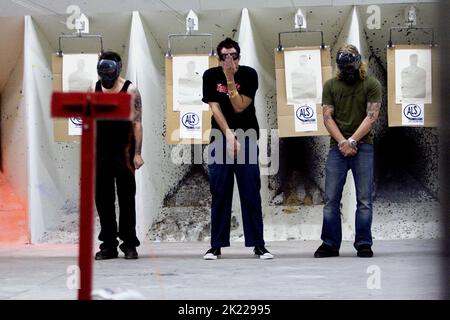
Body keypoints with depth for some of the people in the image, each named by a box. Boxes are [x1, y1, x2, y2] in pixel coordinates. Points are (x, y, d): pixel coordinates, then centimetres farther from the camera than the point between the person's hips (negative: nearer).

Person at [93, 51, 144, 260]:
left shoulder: (130, 91, -2)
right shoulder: (93, 89, 8)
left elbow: (137, 123, -4)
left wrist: (137, 153, -10)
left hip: (124, 153, -3)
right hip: (100, 152, 3)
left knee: (127, 198, 1)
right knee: (103, 199, 5)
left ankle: (129, 244, 8)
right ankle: (108, 244, 12)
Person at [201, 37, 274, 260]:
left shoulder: (249, 74, -4)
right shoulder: (211, 76, 0)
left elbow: (239, 107, -10)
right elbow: (215, 108, -5)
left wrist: (230, 79, -16)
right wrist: (229, 136, -13)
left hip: (246, 138, -1)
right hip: (221, 138, 1)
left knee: (251, 193, -3)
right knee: (219, 194, 1)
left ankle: (258, 244, 0)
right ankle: (216, 246, 6)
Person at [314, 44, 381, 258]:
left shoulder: (371, 85, 2)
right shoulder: (330, 85, 9)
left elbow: (371, 116, -6)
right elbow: (327, 117, 3)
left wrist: (352, 141, -13)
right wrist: (342, 142, -11)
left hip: (363, 146, -2)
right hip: (337, 147, 2)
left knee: (364, 199, -3)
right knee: (331, 199, -1)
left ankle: (363, 244, 2)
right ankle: (330, 244, 3)